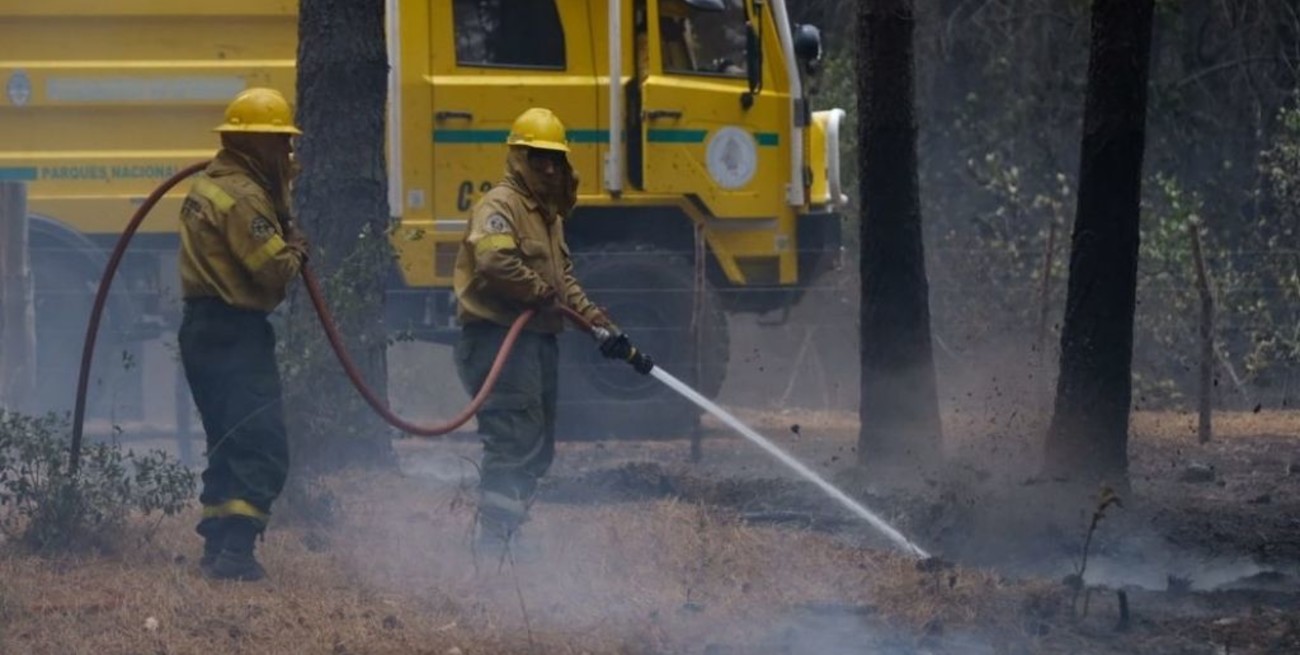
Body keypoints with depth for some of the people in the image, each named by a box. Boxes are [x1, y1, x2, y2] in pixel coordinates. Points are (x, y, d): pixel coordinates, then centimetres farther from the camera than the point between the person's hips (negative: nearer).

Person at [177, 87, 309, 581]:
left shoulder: (209, 186, 16)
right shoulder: (244, 197, -16)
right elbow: (275, 271, -20)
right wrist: (296, 249, 1)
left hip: (204, 330, 10)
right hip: (236, 332, -10)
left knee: (229, 445, 17)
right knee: (262, 447, -12)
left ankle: (217, 548, 19)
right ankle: (234, 551, -19)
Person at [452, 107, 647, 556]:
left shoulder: (549, 215, 22)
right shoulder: (500, 206, -10)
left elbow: (563, 278, 27)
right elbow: (494, 260, -27)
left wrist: (594, 318, 13)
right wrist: (542, 292, -15)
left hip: (538, 339, 11)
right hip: (499, 337, -11)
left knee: (536, 451, 14)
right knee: (513, 443, -15)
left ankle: (499, 539, 22)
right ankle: (491, 546, -16)